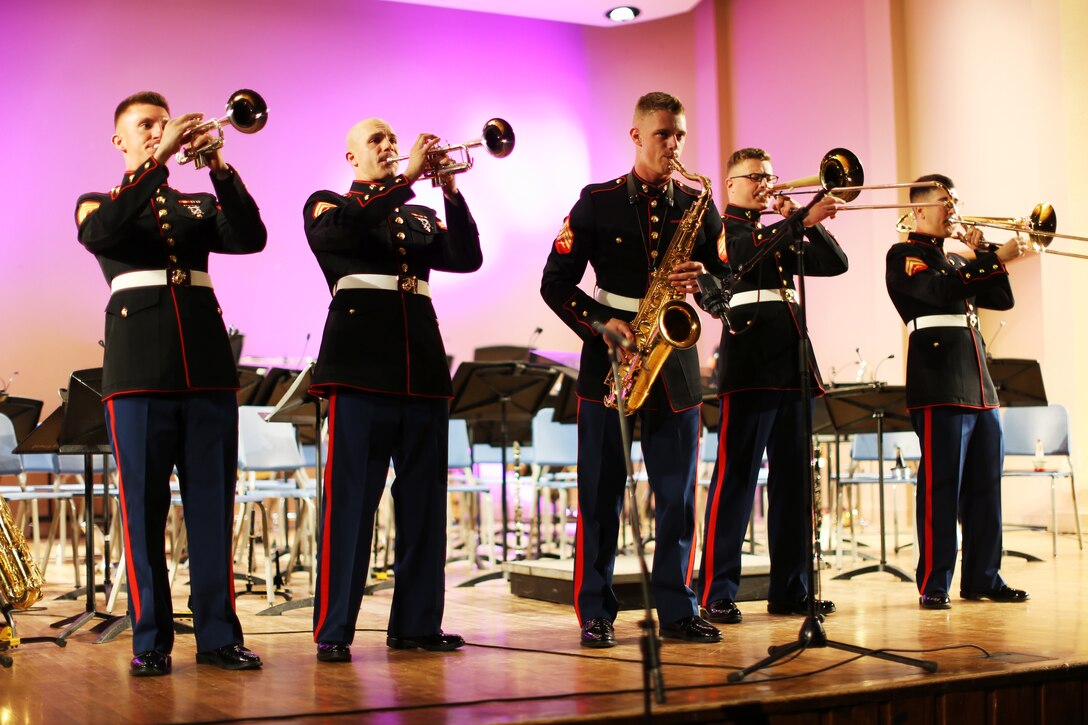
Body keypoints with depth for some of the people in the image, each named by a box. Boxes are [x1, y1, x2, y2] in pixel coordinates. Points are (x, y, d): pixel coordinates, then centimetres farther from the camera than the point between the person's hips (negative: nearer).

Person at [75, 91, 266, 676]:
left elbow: (250, 238, 1)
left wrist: (219, 170, -10)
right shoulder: (99, 203, 14)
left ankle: (218, 634, 5)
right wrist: (157, 162, -15)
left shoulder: (198, 205, 21)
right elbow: (98, 234, -11)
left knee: (212, 502, 0)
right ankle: (151, 641, 3)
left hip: (208, 363, 3)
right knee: (144, 506, -2)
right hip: (139, 364, -2)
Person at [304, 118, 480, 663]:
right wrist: (408, 179, -14)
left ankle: (416, 623, 11)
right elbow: (345, 230, -14)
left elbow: (467, 258, 5)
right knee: (350, 497, -8)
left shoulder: (418, 218, 23)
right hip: (361, 362, -5)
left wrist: (451, 191, -5)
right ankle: (333, 630, -5)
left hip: (422, 365, 5)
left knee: (424, 498, 4)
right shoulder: (327, 206, 10)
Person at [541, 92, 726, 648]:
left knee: (678, 495, 4)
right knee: (601, 495, 1)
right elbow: (556, 283, 0)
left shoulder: (698, 206, 10)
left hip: (676, 365, 3)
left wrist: (702, 280, -13)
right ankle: (595, 613, 9)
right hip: (610, 360, -2)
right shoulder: (597, 201, 2)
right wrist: (602, 324, -13)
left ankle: (677, 611, 13)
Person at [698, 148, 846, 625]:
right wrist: (805, 219, -22)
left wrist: (805, 221, 3)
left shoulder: (782, 236, 24)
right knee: (736, 476, -8)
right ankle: (717, 592, -5)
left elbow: (836, 263, 15)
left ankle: (789, 589, 12)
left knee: (793, 478, 6)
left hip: (792, 362, 7)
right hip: (750, 360, -7)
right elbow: (752, 250, -18)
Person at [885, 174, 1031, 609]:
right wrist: (994, 258, -17)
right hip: (939, 386, -8)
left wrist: (982, 257, 6)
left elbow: (1001, 299, 18)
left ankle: (982, 578, 17)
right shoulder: (905, 255, 0)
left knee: (984, 487, 9)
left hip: (979, 388, 8)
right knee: (941, 487, -8)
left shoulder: (955, 259, 24)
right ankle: (933, 586, -3)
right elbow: (941, 290, -18)